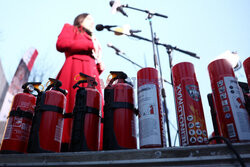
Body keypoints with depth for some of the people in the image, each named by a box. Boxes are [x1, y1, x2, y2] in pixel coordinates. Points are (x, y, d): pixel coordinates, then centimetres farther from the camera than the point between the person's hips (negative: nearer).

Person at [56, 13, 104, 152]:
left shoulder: (93, 41, 38)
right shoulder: (70, 28, 23)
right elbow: (61, 44, -1)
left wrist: (100, 67, 8)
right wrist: (89, 45, 0)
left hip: (91, 77, 6)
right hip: (74, 71, -5)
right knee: (71, 107, -19)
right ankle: (64, 147, -21)